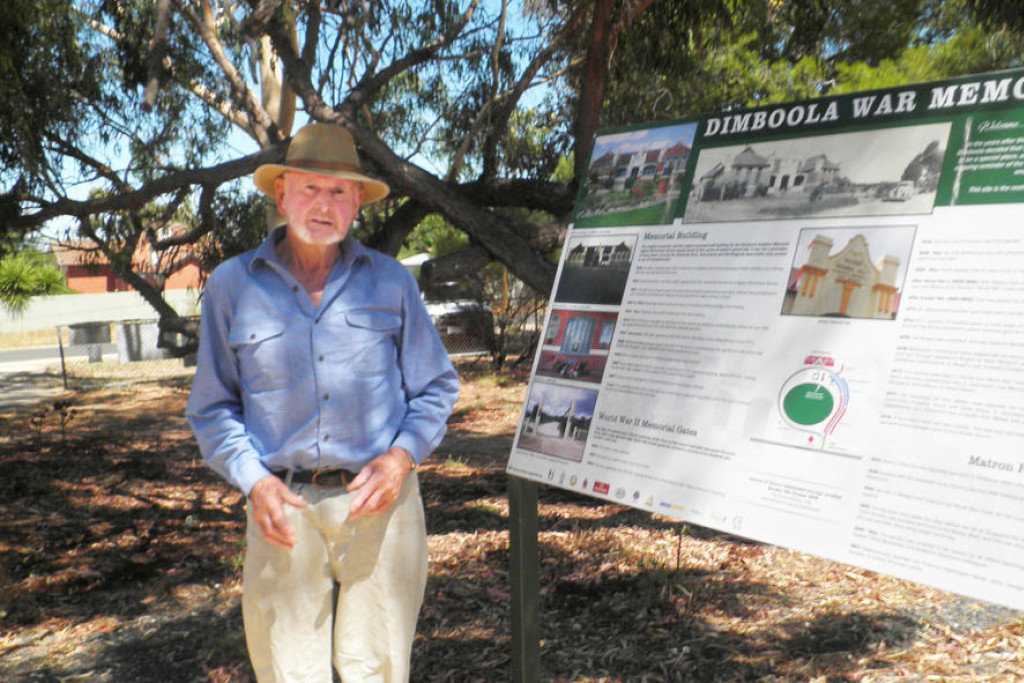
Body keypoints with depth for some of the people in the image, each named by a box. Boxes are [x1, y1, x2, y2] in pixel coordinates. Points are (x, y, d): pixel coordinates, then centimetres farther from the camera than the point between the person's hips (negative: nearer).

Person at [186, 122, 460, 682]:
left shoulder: (391, 281, 5)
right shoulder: (232, 285, 4)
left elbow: (436, 388, 8)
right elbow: (212, 407, 7)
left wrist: (402, 456, -9)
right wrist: (253, 480, -8)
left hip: (379, 503, 0)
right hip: (284, 507, 0)